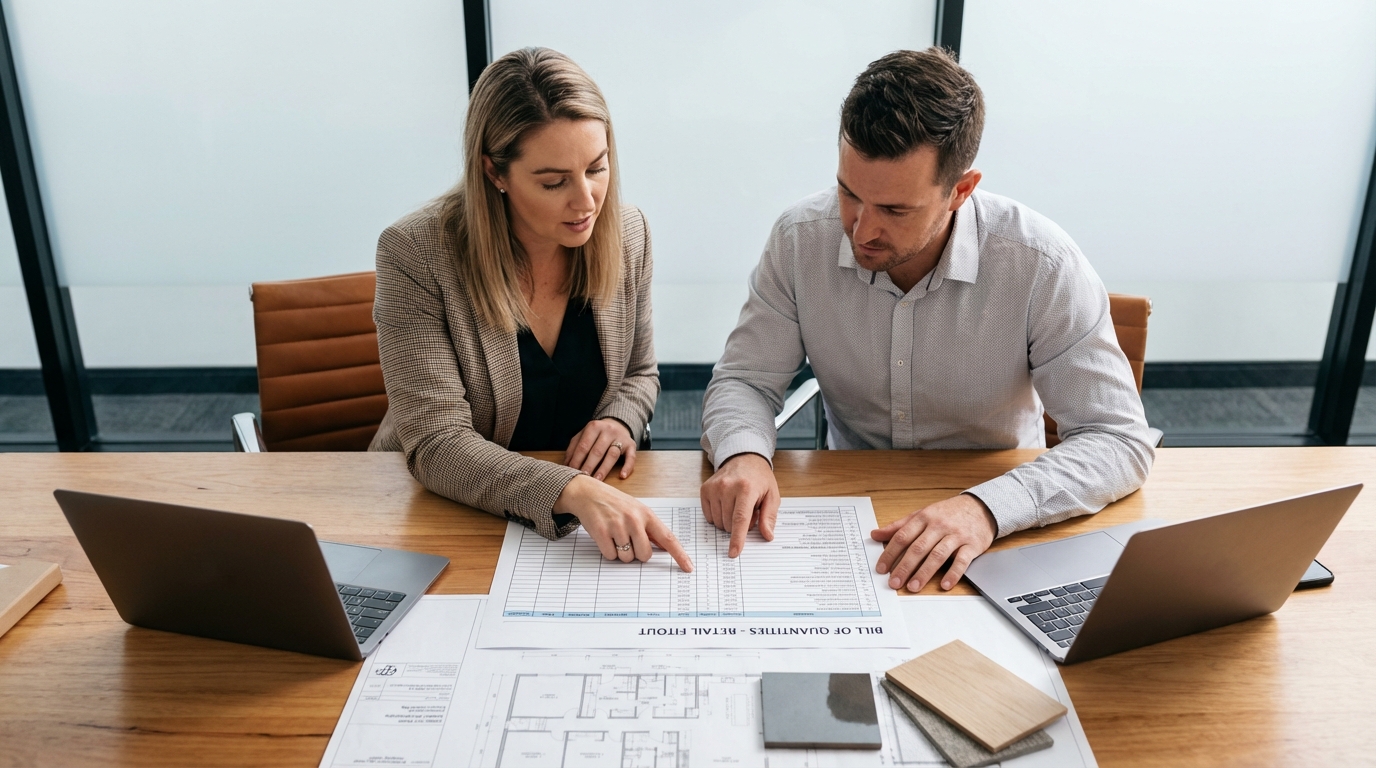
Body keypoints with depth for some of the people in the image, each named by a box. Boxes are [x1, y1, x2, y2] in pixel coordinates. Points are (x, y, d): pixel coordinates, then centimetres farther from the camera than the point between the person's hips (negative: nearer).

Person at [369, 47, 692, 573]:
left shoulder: (626, 232, -5)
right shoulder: (414, 254, -17)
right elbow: (437, 444, -22)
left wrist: (620, 420, -11)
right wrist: (572, 492, -36)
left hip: (594, 496, 2)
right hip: (444, 513, -2)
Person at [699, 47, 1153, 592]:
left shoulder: (1042, 266, -19)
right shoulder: (801, 239, -12)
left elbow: (1119, 439, -18)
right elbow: (744, 381, -3)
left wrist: (987, 507, -35)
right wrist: (743, 455, -27)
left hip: (995, 532, 0)